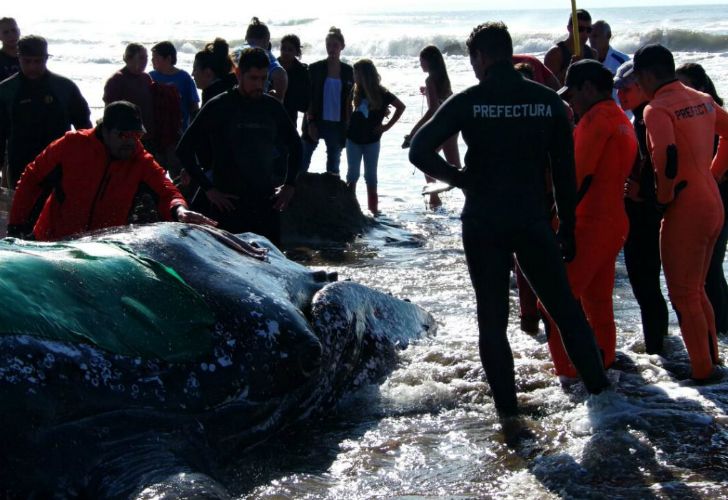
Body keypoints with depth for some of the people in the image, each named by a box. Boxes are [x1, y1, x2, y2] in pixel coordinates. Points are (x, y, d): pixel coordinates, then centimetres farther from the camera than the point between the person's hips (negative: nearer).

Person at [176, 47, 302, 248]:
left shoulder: (272, 107, 8)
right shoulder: (219, 107, -4)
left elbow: (295, 145, 25)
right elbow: (185, 149, -4)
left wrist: (290, 185, 14)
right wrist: (209, 189, -8)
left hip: (266, 203, 4)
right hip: (229, 204, -4)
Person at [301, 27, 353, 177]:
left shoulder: (348, 71, 5)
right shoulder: (315, 68, -2)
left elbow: (349, 100, 9)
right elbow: (308, 98, -3)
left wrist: (348, 125, 0)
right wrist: (310, 122, -10)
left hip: (337, 125, 2)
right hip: (316, 122, -2)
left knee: (334, 163, 9)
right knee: (304, 160, -1)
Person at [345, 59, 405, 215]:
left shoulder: (381, 94, -9)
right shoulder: (356, 91, -1)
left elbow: (401, 107, 0)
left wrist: (388, 125, -2)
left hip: (371, 139, -2)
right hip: (353, 138, 2)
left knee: (370, 175, 5)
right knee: (353, 173, 3)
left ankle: (373, 207, 10)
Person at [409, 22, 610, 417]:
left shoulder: (467, 102, -7)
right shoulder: (548, 101, -1)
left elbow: (419, 151, -14)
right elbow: (564, 172, 2)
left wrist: (460, 179, 0)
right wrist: (567, 229, 9)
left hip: (483, 224, -1)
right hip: (533, 221, 1)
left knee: (492, 316, 9)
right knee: (564, 307, 14)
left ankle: (506, 403, 12)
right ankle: (597, 385, 16)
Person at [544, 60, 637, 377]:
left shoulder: (597, 117, -13)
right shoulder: (622, 120, 17)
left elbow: (581, 174, -19)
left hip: (590, 223, -10)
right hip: (615, 223, 10)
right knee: (597, 298, 19)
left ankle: (572, 372, -5)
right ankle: (603, 361, 26)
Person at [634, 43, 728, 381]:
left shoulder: (657, 109, -15)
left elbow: (667, 156, -29)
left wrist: (664, 197, -14)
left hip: (684, 210, -8)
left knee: (682, 294, 2)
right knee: (696, 289, 21)